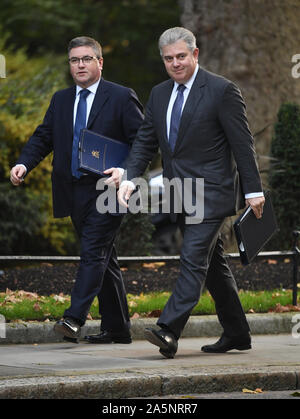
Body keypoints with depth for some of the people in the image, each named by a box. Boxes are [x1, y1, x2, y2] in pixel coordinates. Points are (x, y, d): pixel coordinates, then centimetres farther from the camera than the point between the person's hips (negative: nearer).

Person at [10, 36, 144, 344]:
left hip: (106, 190, -6)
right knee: (102, 259, 11)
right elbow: (43, 137, 12)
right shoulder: (61, 100, 15)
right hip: (73, 192, 6)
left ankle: (74, 319, -21)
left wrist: (126, 171, -21)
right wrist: (23, 164, -7)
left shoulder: (121, 98, -2)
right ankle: (116, 329, 16)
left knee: (93, 252, -15)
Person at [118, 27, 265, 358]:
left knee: (193, 259, -16)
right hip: (180, 196, 7)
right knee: (212, 264, 12)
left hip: (211, 193, -7)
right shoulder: (159, 94, 12)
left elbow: (242, 144, -7)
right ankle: (236, 334, 21)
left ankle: (168, 332, -25)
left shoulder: (222, 91, -7)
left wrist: (253, 191, -9)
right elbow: (145, 141, 13)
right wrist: (130, 178, -3)